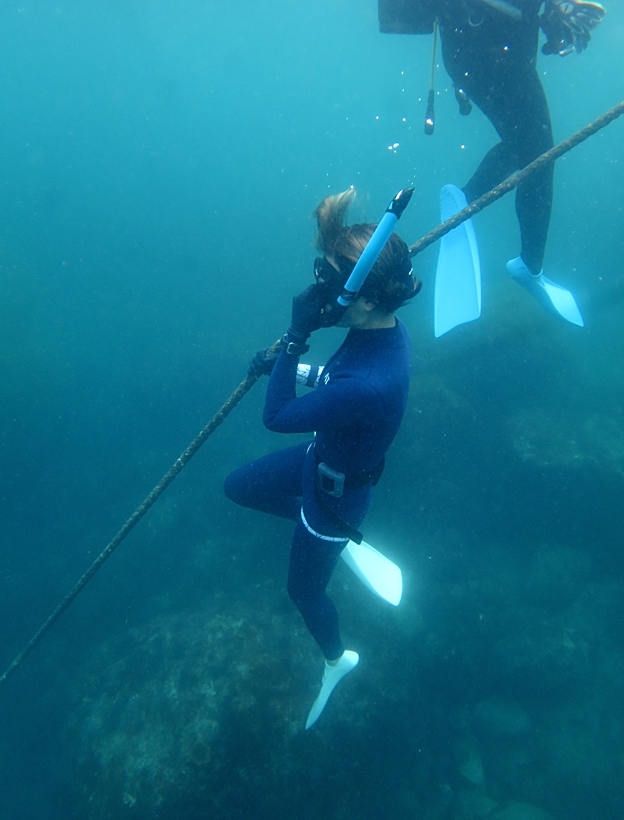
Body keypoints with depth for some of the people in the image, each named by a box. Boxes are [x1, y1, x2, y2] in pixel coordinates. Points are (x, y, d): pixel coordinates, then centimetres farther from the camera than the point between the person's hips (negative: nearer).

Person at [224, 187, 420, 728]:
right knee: (238, 487, 25)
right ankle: (336, 537, 35)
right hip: (323, 457, 8)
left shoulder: (370, 386, -44)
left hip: (336, 492, -8)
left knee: (305, 588, 20)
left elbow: (276, 416, -31)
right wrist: (289, 368, -2)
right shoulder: (383, 329, -16)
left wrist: (296, 337, -32)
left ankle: (337, 659, 54)